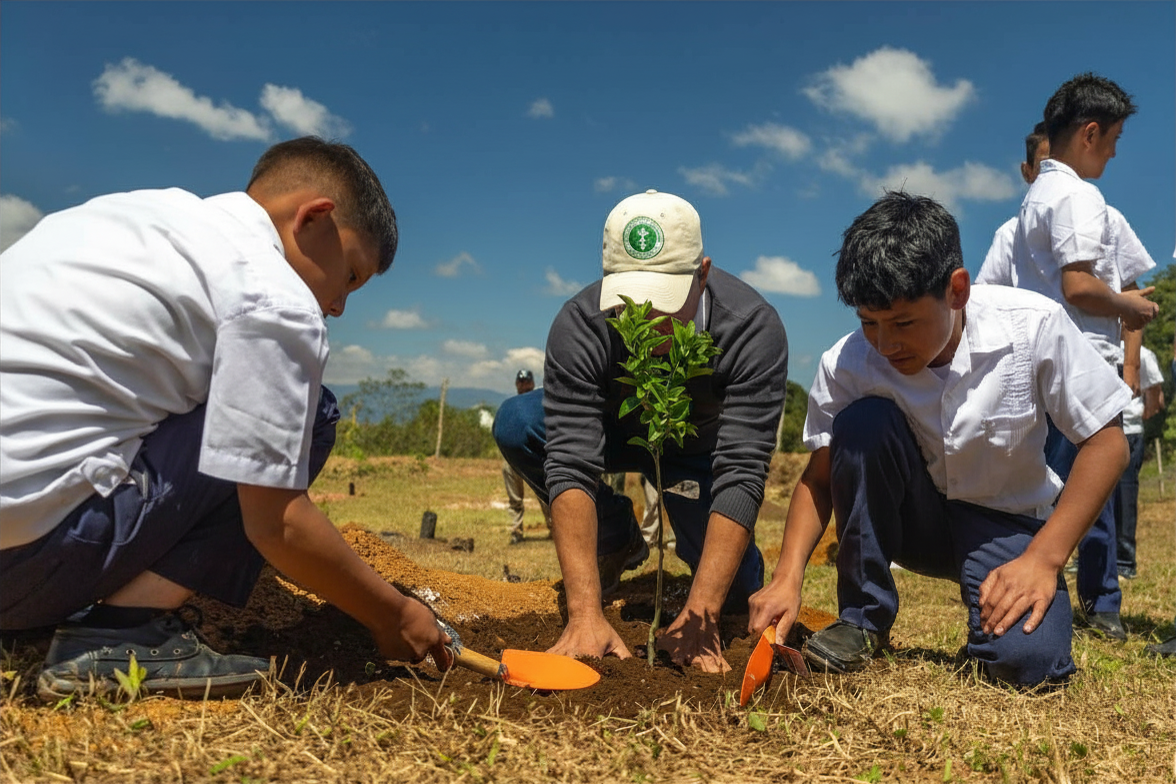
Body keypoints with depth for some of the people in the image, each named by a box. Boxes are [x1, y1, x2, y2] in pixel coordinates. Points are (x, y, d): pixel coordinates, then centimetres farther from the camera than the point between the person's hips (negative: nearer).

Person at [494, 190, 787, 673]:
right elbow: (570, 465, -38)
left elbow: (742, 475, -38)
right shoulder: (580, 326, -33)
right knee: (516, 424, -26)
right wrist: (585, 614, -46)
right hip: (614, 430, 1)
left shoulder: (754, 329, -34)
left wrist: (697, 617, -45)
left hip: (703, 443, 0)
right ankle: (617, 542, -2)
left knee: (736, 590, -16)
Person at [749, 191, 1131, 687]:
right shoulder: (846, 365, -20)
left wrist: (1044, 558, -20)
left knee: (1026, 660, -29)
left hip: (1007, 522, -1)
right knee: (862, 422, -30)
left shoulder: (1034, 325, -22)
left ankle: (990, 612, 11)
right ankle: (863, 618, -13)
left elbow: (1105, 442, -13)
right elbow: (820, 478, -11)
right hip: (913, 519, 1)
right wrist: (789, 575, -26)